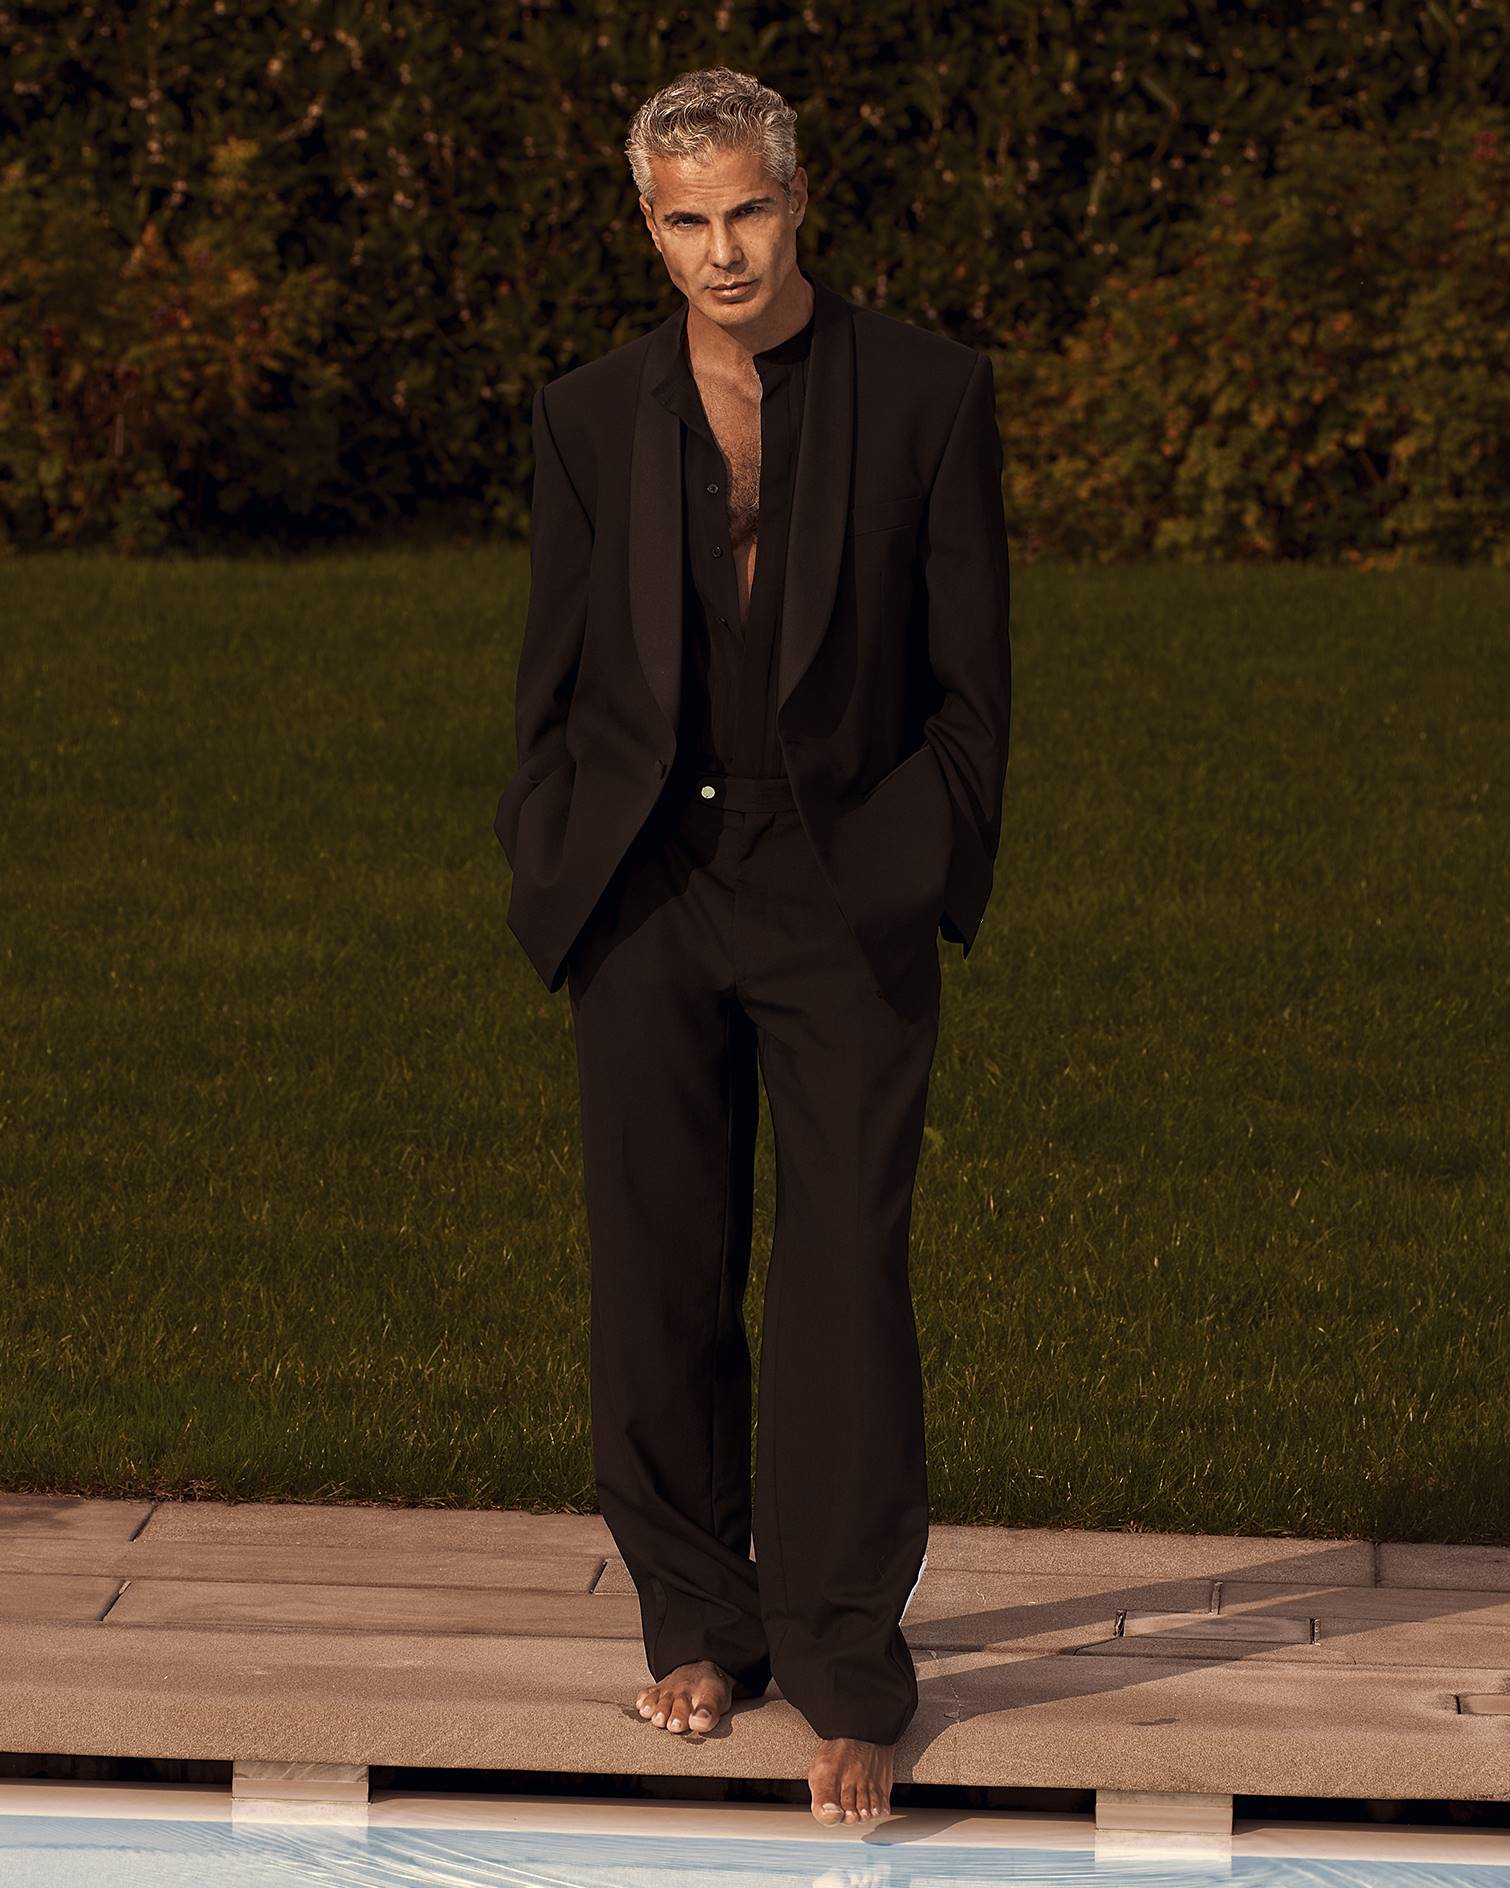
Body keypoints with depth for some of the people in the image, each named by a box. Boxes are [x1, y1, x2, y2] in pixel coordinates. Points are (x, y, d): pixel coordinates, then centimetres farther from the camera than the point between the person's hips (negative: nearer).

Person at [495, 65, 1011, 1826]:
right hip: (650, 899, 2)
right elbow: (556, 679, 12)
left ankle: (846, 1675, 0)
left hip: (846, 896, -2)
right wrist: (554, 877, 5)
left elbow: (971, 673, 3)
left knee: (844, 1280, -6)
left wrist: (927, 867, -2)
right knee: (660, 1283, 6)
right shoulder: (589, 417, 7)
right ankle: (697, 1618, 21)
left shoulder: (925, 392, 1)